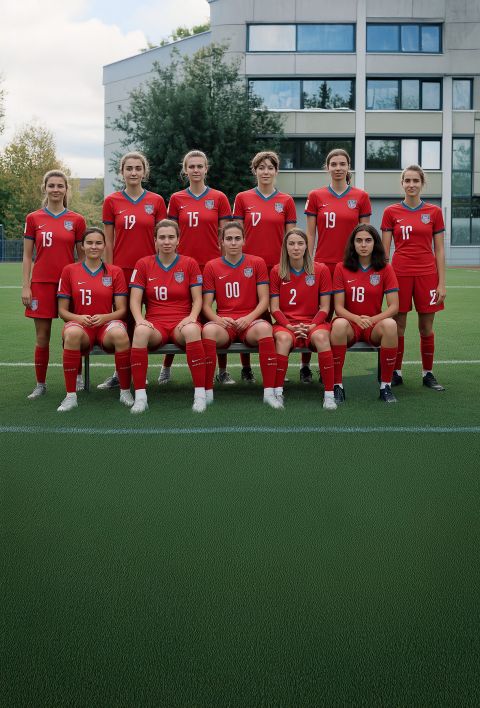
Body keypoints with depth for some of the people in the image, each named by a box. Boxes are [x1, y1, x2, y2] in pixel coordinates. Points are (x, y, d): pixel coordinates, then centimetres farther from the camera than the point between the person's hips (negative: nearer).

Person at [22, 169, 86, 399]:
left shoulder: (76, 220, 4)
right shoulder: (33, 219, 5)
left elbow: (82, 255, 8)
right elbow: (27, 256, 6)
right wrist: (26, 286, 0)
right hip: (41, 283, 0)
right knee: (42, 337, 4)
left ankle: (77, 377, 22)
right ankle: (40, 384, 16)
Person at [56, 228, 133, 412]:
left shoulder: (115, 272, 9)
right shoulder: (69, 270, 9)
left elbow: (121, 310, 5)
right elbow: (62, 310, 8)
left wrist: (104, 317, -15)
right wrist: (78, 318, -13)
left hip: (107, 324, 0)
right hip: (79, 324, 0)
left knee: (120, 334, -37)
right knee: (72, 333, -38)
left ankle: (125, 391, -19)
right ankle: (71, 395, -27)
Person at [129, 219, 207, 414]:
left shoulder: (189, 263, 9)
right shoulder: (143, 264, 10)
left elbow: (197, 299, 6)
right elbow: (134, 301, 5)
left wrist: (191, 317, -15)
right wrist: (140, 320, -16)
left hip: (182, 323, 0)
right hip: (155, 324, 0)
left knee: (192, 330, -38)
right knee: (140, 331, -37)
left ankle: (200, 394, -32)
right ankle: (140, 396, -33)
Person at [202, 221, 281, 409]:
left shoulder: (257, 263, 8)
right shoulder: (211, 266, 8)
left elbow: (264, 300, 3)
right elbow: (206, 305, 5)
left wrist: (249, 318, -15)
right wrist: (218, 319, -16)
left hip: (250, 322, 0)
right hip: (224, 323, 0)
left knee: (264, 328, -36)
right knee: (208, 330, -36)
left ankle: (269, 392, -32)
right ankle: (207, 391, -24)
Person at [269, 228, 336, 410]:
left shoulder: (321, 270, 3)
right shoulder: (276, 271, 4)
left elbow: (324, 307, 2)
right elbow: (274, 308, 1)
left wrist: (312, 326, -14)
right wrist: (290, 326, -14)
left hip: (313, 323, 0)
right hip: (286, 323, 0)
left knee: (321, 337, -35)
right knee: (283, 338, -36)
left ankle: (329, 394, -30)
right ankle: (278, 392, -29)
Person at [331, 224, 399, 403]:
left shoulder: (385, 269, 2)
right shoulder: (342, 268, 2)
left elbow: (394, 307, -4)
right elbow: (338, 307, -3)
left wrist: (372, 320, -20)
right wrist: (357, 319, -22)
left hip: (375, 326, 1)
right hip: (350, 324, 0)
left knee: (390, 325, -34)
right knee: (339, 324, -36)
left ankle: (386, 385, -21)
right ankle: (337, 385, -25)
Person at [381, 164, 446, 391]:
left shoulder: (434, 212, 4)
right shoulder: (391, 212, 3)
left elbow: (439, 250, 4)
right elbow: (384, 250, 4)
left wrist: (442, 282, -2)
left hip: (427, 274, 1)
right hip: (400, 273, 0)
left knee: (426, 328, 6)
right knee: (398, 326, 3)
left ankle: (428, 373, 19)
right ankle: (396, 372, 16)